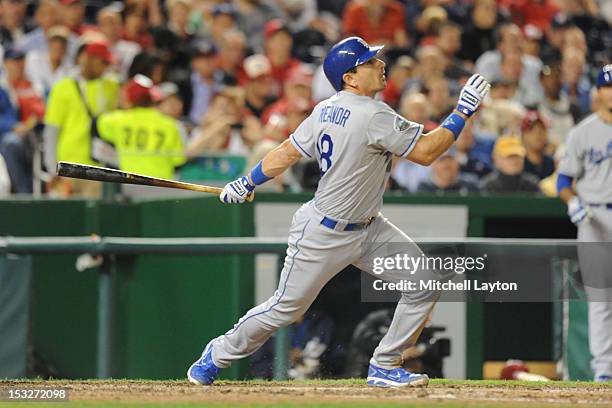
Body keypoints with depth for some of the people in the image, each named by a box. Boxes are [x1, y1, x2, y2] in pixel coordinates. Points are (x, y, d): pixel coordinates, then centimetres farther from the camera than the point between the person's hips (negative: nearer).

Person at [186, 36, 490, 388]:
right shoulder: (375, 115, -26)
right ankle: (219, 355, 25)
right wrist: (463, 112, -18)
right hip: (324, 236, -9)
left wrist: (248, 183, 19)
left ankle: (385, 365, 12)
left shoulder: (326, 110, 1)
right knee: (285, 308, 4)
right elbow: (426, 152, -24)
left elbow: (288, 151, 8)